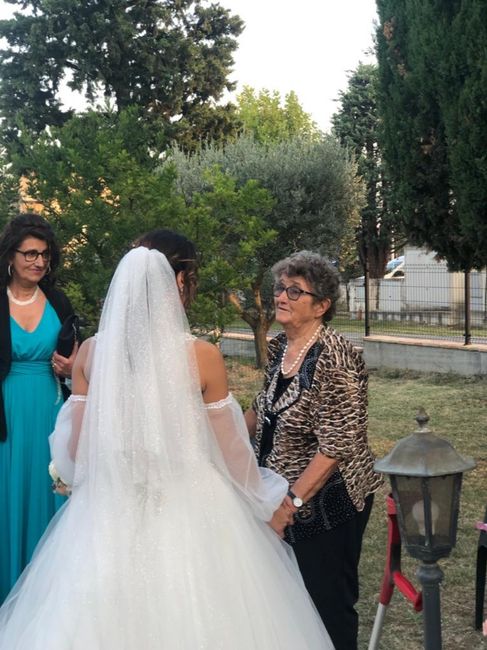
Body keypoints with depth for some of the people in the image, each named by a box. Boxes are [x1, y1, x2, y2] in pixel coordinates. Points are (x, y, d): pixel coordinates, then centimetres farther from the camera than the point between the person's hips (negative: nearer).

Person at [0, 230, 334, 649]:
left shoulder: (92, 351, -4)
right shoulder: (202, 356, -13)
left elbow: (76, 448, 2)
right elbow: (231, 450, -5)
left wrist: (66, 476, 25)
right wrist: (265, 500, 13)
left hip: (111, 510, 3)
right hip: (191, 511, -3)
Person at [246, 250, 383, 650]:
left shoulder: (334, 358, -22)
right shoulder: (279, 348, 3)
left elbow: (338, 446, -24)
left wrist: (291, 503, -25)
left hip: (326, 502, -7)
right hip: (285, 496, 8)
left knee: (328, 602, 8)